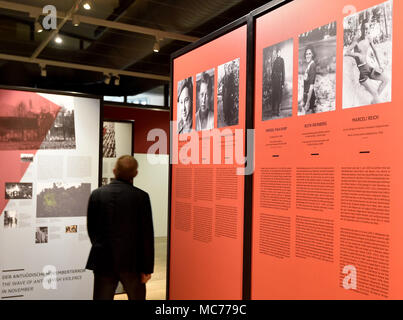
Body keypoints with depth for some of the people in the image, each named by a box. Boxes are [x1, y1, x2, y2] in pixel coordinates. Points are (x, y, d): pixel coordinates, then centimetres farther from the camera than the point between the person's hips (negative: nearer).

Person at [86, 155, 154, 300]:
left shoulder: (96, 194, -1)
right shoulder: (141, 196, -9)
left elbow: (91, 229, 7)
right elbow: (147, 235, -9)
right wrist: (147, 268, -2)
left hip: (103, 261, 2)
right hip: (131, 261, -1)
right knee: (137, 297, 17)